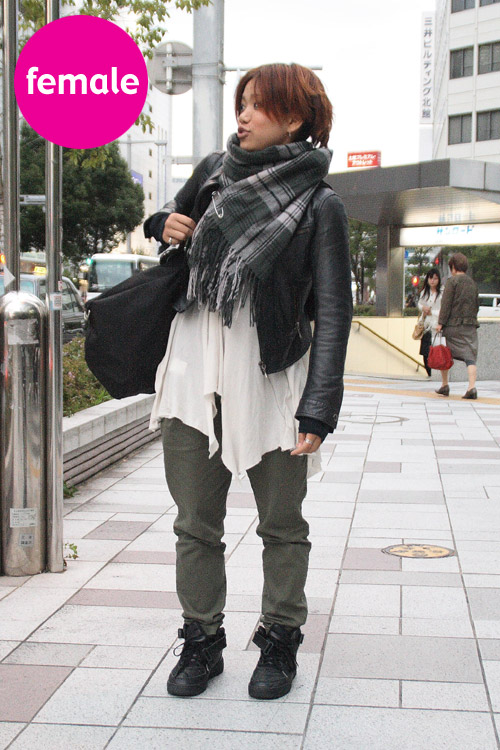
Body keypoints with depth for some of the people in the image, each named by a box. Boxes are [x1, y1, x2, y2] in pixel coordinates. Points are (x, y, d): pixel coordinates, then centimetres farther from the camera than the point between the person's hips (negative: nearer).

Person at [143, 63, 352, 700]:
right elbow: (174, 221, 28)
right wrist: (163, 223, 2)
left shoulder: (320, 206, -5)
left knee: (281, 525, 9)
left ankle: (279, 643, 24)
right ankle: (201, 642, 23)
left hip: (271, 379, -3)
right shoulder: (214, 172, 7)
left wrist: (318, 409, -16)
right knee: (195, 522, 9)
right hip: (195, 370, 4)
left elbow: (333, 313, -8)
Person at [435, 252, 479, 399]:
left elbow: (446, 303, -10)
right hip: (470, 324, 4)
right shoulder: (472, 283, 13)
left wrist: (441, 323, -9)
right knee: (470, 356, -4)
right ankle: (471, 387, -19)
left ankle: (445, 385, 16)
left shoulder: (452, 281, -5)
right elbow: (476, 305, 17)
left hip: (453, 324, -4)